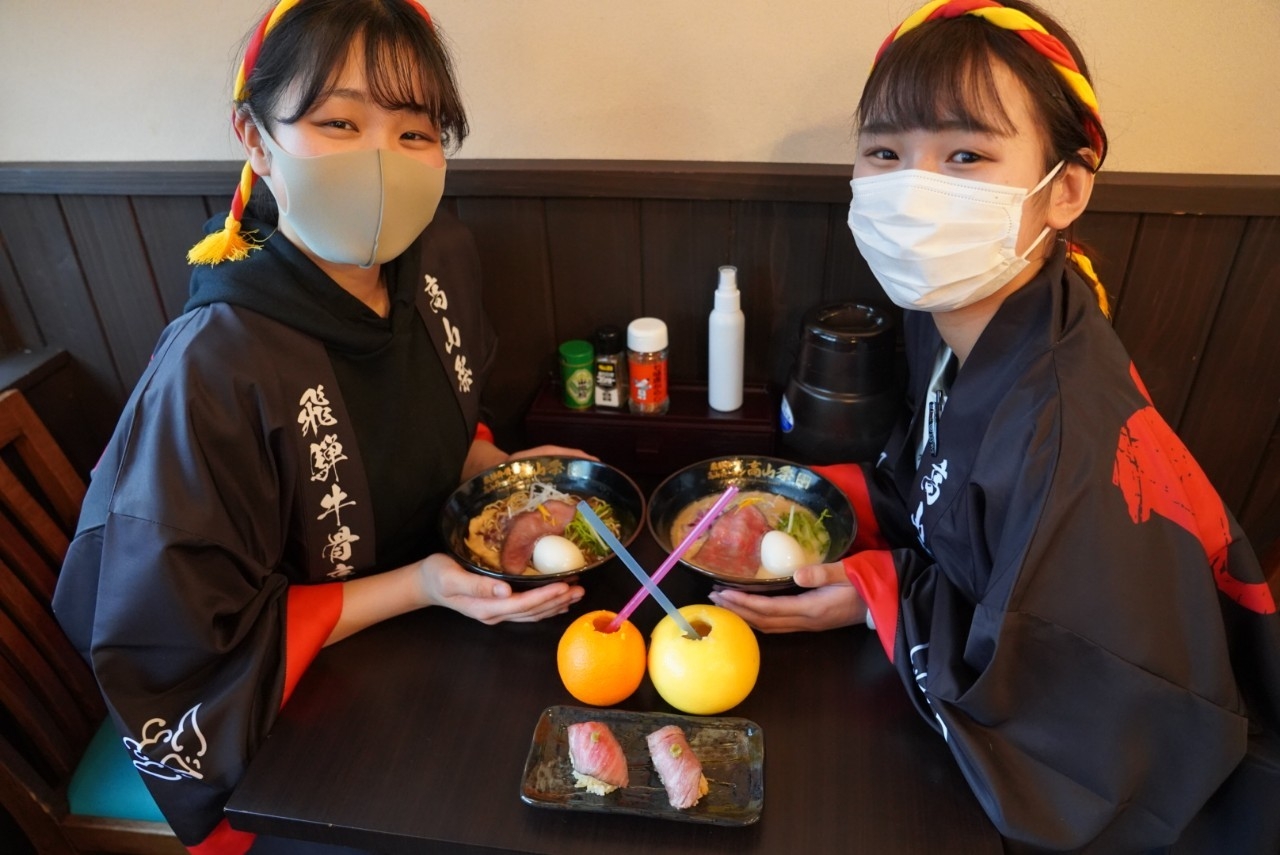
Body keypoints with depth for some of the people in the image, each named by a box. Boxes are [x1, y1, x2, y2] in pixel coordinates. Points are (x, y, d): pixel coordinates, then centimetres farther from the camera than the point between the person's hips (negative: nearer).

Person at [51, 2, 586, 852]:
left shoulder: (443, 256, -11)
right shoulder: (211, 374, -31)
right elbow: (181, 642, -22)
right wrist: (414, 585, -27)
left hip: (423, 638, 6)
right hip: (290, 724, -5)